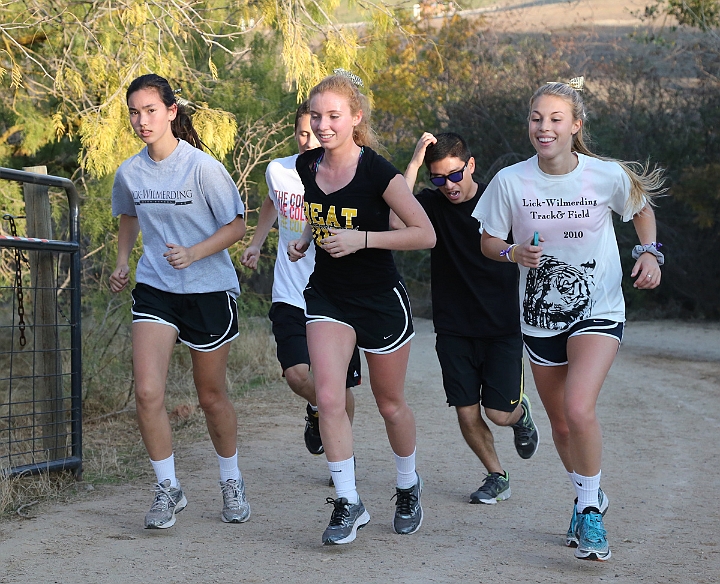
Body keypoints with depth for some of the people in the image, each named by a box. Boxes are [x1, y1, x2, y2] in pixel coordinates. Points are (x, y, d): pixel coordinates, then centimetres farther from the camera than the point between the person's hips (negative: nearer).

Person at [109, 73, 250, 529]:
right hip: (154, 289, 3)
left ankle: (232, 482, 32)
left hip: (209, 290, -3)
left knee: (212, 397, 9)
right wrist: (122, 263, 9)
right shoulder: (129, 173, 1)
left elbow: (237, 226, -8)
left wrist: (193, 254, -22)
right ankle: (169, 489, 3)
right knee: (147, 392, -13)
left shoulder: (203, 167, -14)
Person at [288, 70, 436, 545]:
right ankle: (348, 503, -3)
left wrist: (362, 239, -24)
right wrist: (305, 240, 0)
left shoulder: (377, 172, -19)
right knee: (329, 398, -14)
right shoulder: (307, 166, -2)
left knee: (390, 404, 12)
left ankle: (408, 486, 38)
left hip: (381, 300, -4)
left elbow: (426, 234, -17)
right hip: (328, 296, 4)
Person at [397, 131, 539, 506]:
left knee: (499, 412, -6)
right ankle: (496, 477, 24)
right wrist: (414, 162, -25)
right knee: (467, 414, 0)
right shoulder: (433, 204, -4)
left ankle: (521, 412, 31)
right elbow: (397, 220, -26)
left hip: (502, 325, -1)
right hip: (453, 329, 1)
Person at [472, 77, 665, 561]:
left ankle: (590, 511, -4)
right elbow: (489, 242, 3)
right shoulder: (511, 181, -9)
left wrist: (650, 252, -8)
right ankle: (590, 497, 41)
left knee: (578, 410, -24)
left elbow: (642, 210, 9)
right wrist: (515, 253, -19)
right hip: (540, 318, 3)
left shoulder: (608, 176, -12)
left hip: (598, 312, -3)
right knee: (561, 424, 14)